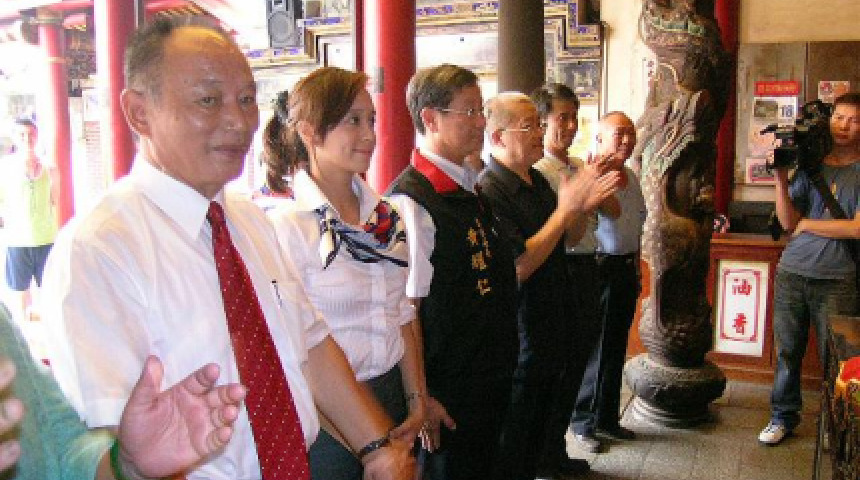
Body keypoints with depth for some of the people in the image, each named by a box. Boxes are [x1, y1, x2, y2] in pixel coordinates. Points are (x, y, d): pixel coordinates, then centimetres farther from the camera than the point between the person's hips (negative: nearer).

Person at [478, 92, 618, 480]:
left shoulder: (537, 180, 7)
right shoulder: (489, 191, -22)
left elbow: (566, 239, 17)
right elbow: (518, 267, -27)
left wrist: (585, 205, -1)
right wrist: (564, 210, -24)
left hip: (553, 319, 9)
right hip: (521, 329, -9)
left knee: (547, 400, 24)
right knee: (518, 415, 9)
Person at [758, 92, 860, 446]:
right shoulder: (808, 166, 8)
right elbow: (788, 222, 0)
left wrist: (806, 224, -4)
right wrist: (780, 180, -11)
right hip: (792, 273, 3)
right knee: (787, 350, 10)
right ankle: (783, 417, 24)